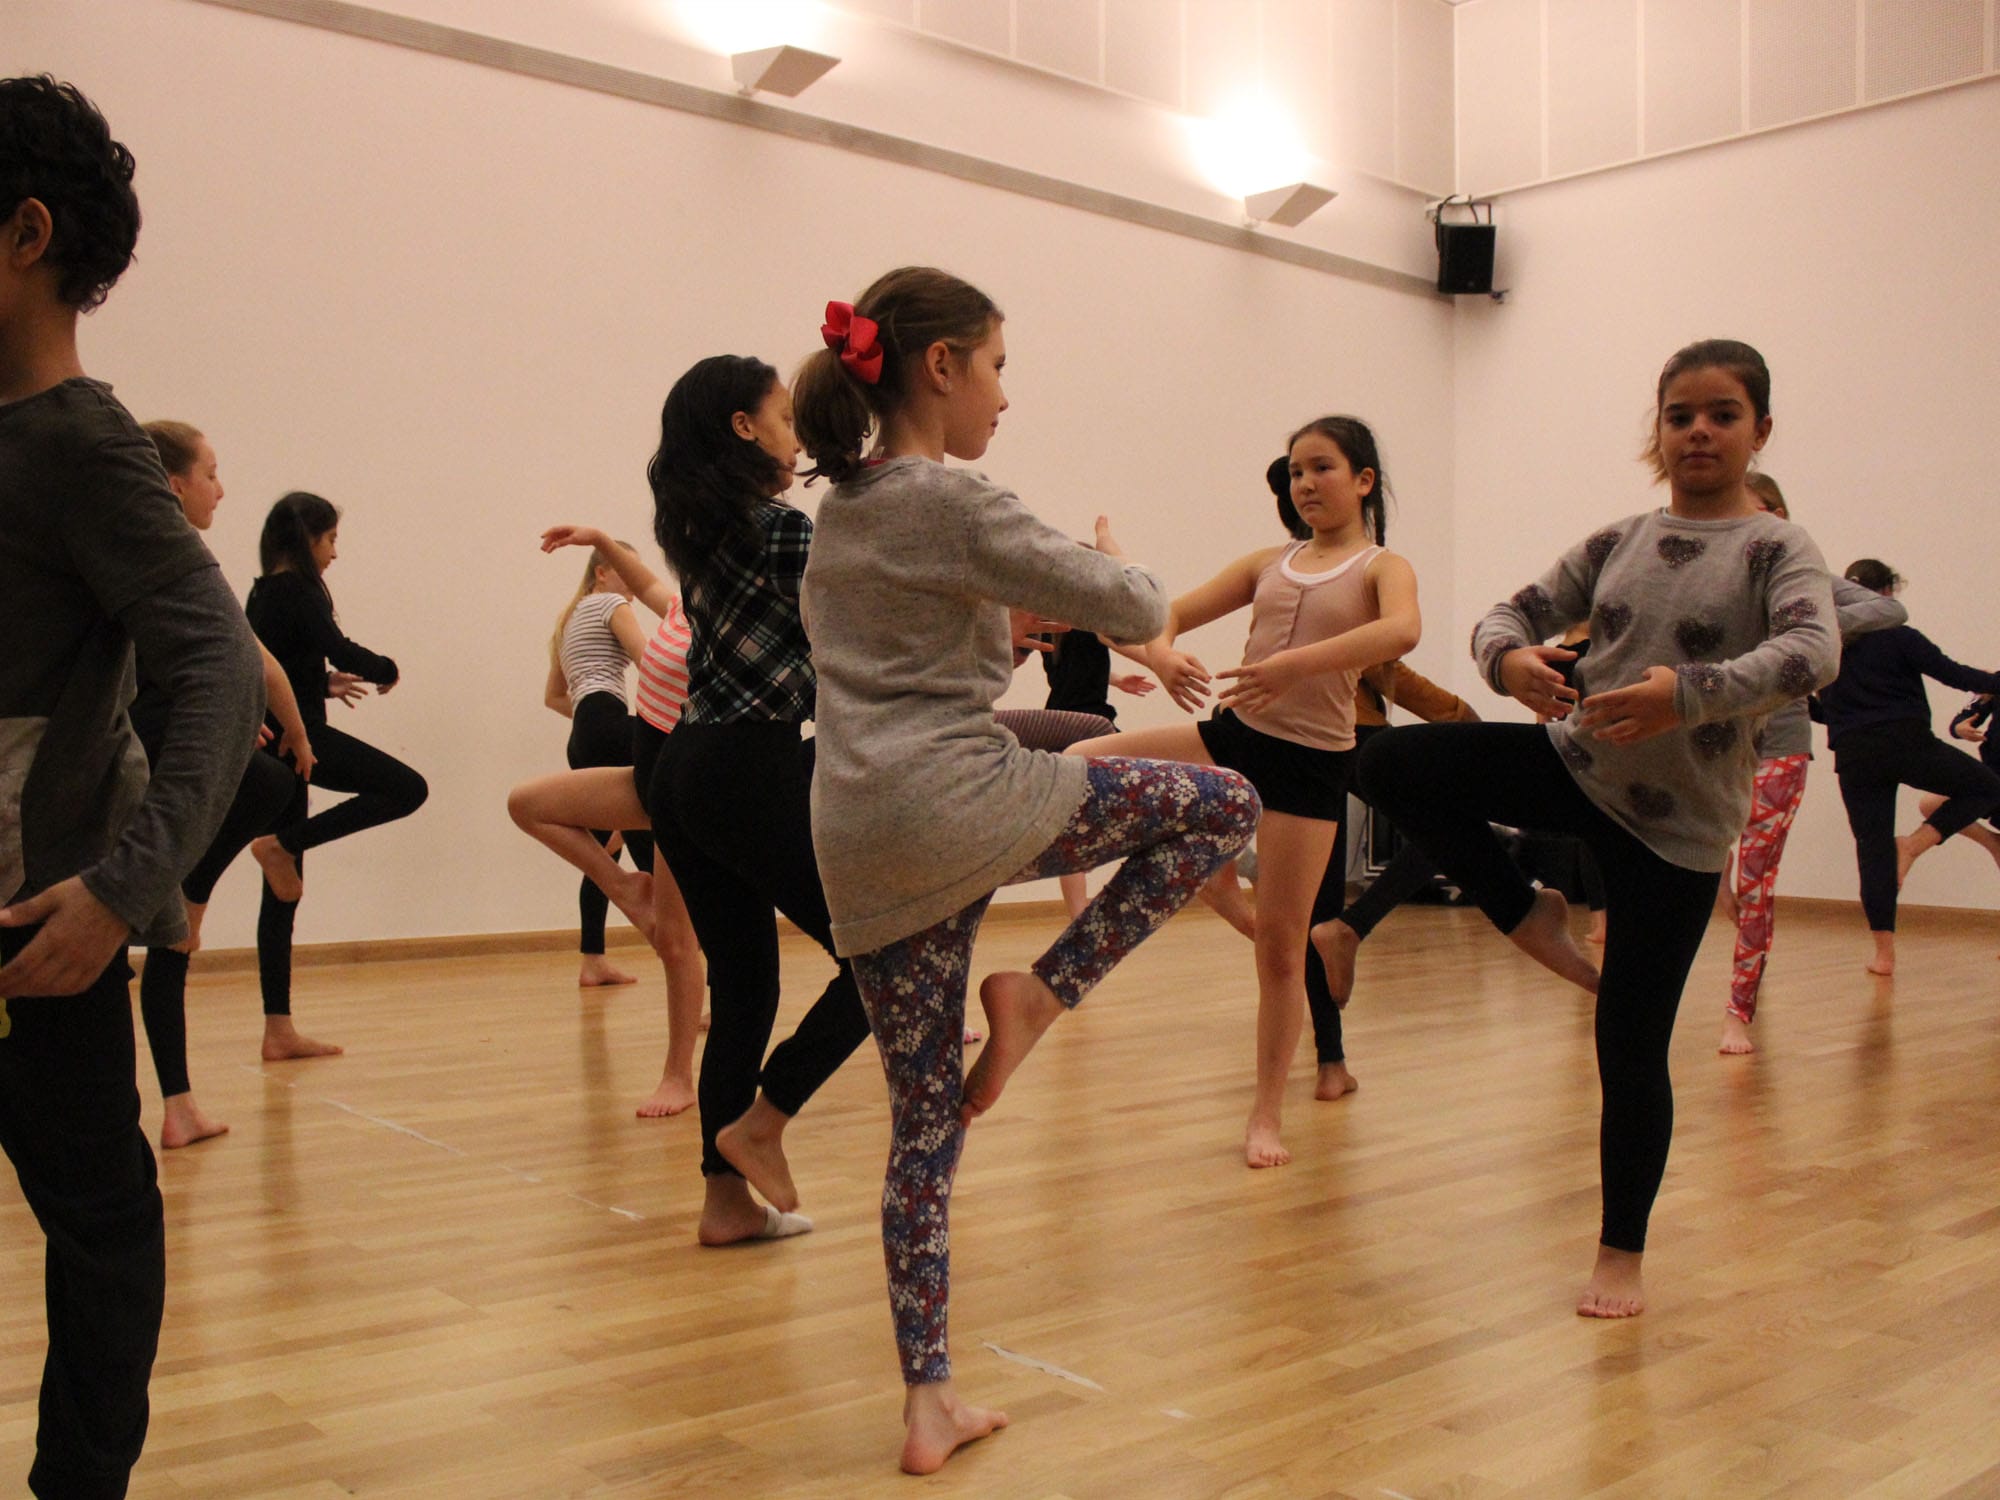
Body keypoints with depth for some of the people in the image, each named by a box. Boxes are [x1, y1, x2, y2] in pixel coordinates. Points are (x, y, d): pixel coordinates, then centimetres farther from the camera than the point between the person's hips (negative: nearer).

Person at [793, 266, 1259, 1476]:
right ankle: (1040, 994, 3)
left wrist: (1007, 623, 26)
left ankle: (929, 1402, 16)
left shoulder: (838, 513, 17)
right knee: (1226, 805, 8)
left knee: (926, 1121, 12)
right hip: (960, 801, -8)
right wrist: (1118, 564, 14)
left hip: (861, 848, 8)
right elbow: (1137, 612, -7)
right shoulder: (955, 505, -8)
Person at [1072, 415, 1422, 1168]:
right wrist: (1161, 652, -17)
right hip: (1232, 734, 4)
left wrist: (1294, 663, -37)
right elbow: (1174, 611, 8)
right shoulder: (1269, 563, 13)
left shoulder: (1382, 568, 0)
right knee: (1079, 763, -13)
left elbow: (1402, 631, -24)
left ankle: (1266, 1115, 16)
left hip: (1310, 760, -4)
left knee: (1282, 943, 1)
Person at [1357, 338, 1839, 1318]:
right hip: (1577, 766, 4)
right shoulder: (1618, 542, 6)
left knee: (1631, 1046, 0)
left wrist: (1689, 693, -42)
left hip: (1677, 819, -4)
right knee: (1391, 765, -13)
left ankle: (1621, 1254, 19)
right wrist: (1511, 658, -23)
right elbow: (1512, 613, 2)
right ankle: (1531, 918, 4)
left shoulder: (1777, 550, -7)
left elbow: (1812, 653, -26)